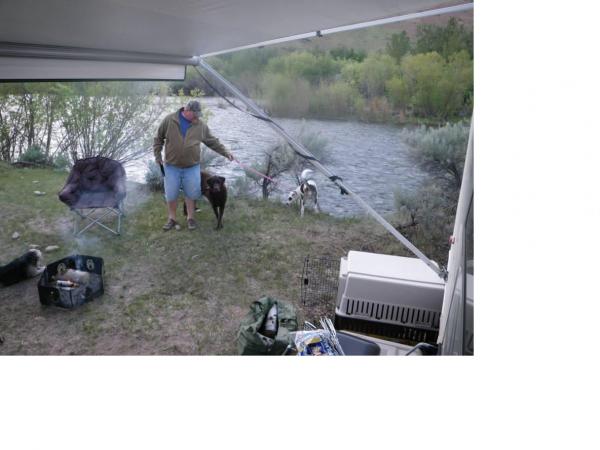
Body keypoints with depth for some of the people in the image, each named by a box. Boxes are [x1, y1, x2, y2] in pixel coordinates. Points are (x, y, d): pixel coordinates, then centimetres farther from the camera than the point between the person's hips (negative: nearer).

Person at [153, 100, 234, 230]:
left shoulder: (200, 125, -2)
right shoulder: (169, 120, -5)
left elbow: (213, 141, 5)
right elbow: (159, 138, 5)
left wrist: (225, 152, 1)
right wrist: (158, 155, 3)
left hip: (192, 167, 1)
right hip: (172, 166, 0)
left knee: (191, 194, 8)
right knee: (171, 195, 7)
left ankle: (190, 218, 26)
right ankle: (172, 219, 24)